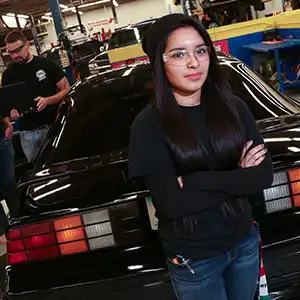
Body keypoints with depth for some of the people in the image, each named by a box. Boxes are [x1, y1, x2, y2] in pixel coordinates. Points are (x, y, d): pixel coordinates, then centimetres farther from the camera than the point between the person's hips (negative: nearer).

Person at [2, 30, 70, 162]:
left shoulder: (46, 64, -1)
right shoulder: (8, 74, 9)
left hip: (53, 126, -2)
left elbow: (67, 90, 0)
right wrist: (12, 112, -9)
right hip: (28, 132, 3)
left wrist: (47, 100, -17)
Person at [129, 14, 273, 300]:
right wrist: (237, 177, -16)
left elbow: (264, 174, -11)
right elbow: (171, 204, -22)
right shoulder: (148, 125, -16)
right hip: (193, 259, -3)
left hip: (245, 242, 4)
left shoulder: (234, 107, -5)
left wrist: (197, 181, -22)